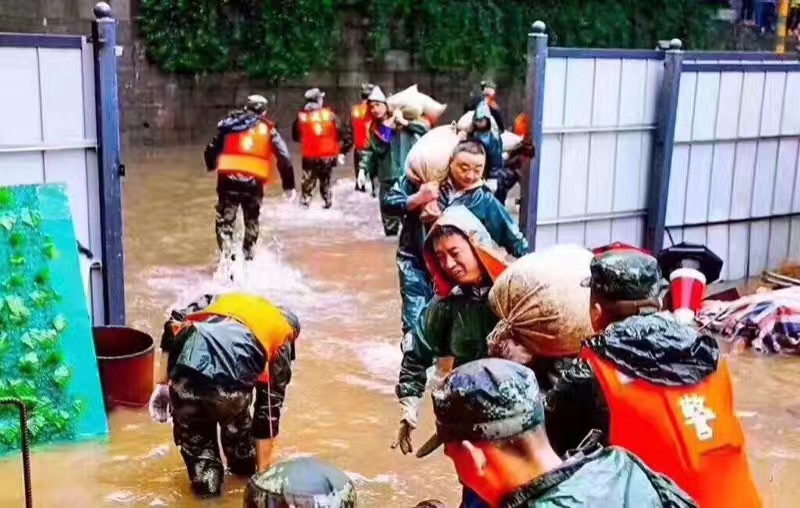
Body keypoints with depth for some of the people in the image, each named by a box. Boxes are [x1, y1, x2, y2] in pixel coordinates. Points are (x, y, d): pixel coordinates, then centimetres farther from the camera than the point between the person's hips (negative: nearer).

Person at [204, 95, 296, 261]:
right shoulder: (268, 128, 11)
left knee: (225, 221, 8)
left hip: (228, 178, 0)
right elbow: (284, 157, 5)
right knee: (251, 221, 20)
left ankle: (227, 253, -10)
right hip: (254, 181, 0)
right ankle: (248, 256, 24)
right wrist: (289, 185, 10)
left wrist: (211, 166, 37)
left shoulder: (229, 124, 14)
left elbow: (211, 150, 15)